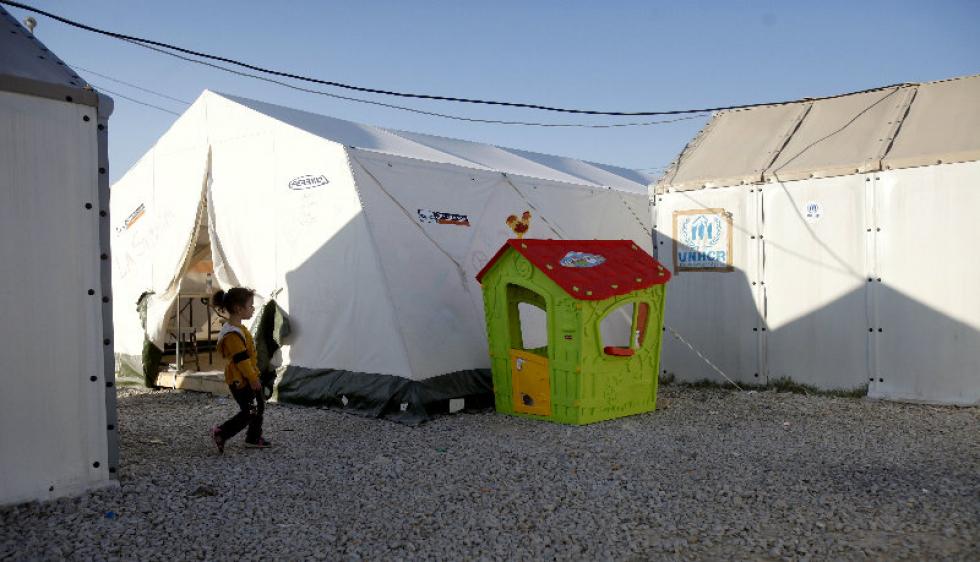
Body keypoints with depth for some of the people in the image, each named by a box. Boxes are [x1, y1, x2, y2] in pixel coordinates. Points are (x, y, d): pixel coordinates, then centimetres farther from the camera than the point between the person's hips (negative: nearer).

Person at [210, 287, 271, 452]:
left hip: (248, 377, 10)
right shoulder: (232, 334, -25)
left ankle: (254, 438, 28)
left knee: (259, 406, 16)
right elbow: (241, 359, -24)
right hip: (240, 381, -10)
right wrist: (253, 378, -19)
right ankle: (221, 433, 8)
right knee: (249, 412, -3)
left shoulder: (238, 328, 9)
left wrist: (254, 375, 22)